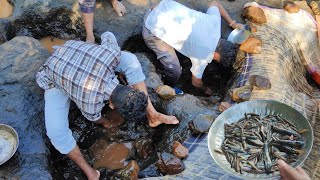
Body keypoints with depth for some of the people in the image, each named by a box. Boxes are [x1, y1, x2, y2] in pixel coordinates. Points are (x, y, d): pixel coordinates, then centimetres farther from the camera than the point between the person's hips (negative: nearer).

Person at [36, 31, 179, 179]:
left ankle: (152, 114, -4)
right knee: (56, 132, -26)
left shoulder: (112, 53, -36)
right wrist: (105, 122, 10)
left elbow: (108, 35, -12)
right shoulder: (90, 104, -39)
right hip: (54, 79, -4)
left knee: (130, 60, -15)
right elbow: (95, 118, -13)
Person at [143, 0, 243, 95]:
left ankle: (161, 66, 55)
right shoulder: (203, 56, -14)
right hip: (154, 29, -7)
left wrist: (232, 23, 21)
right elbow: (196, 82, 6)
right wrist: (205, 90, 26)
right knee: (175, 71, -1)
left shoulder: (215, 21, -3)